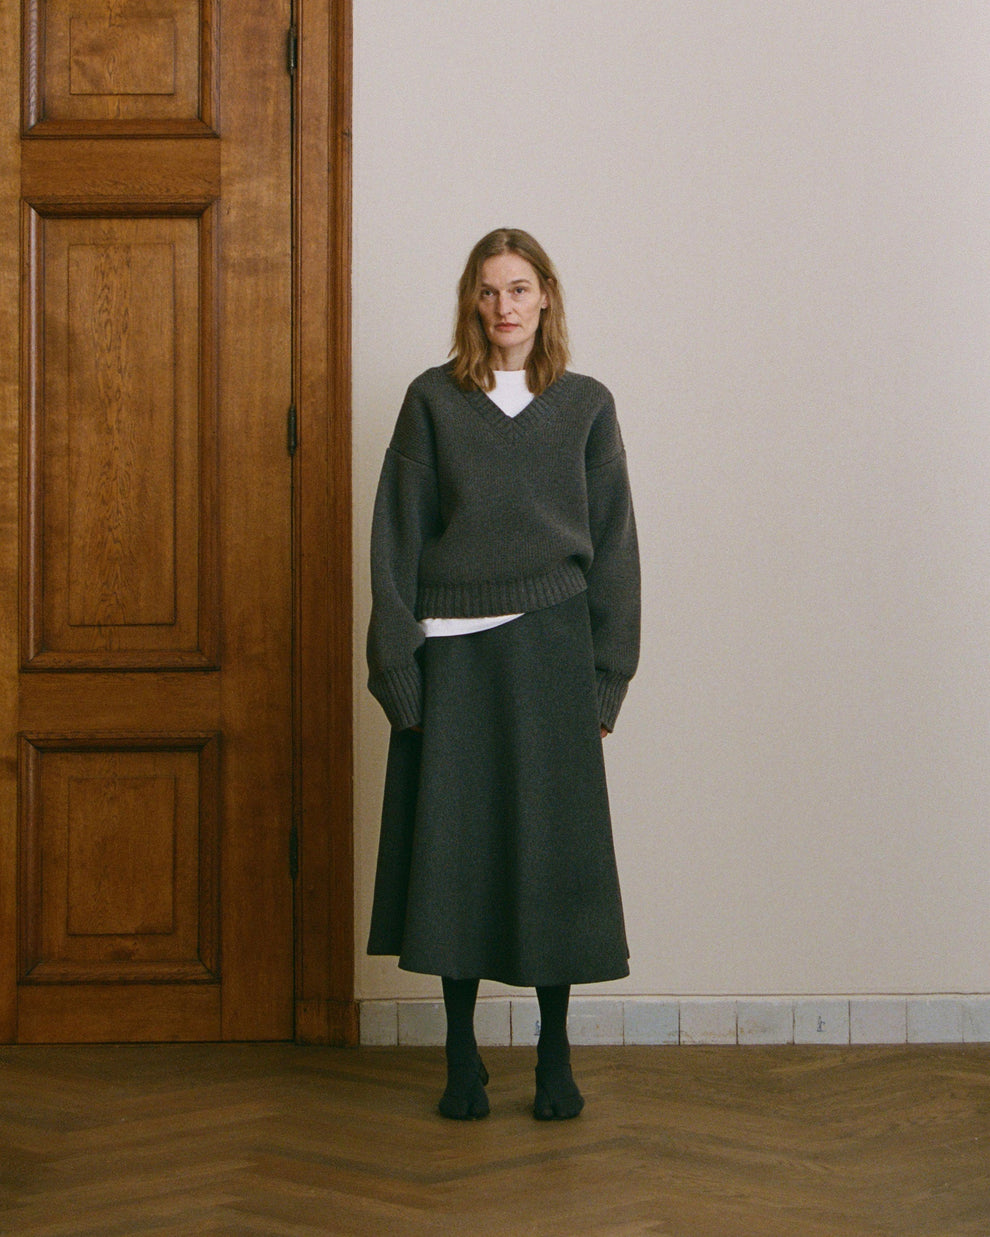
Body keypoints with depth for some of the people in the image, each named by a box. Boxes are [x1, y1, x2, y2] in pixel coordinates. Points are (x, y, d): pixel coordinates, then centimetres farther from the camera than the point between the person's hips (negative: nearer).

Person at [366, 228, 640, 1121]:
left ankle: (555, 1056, 14)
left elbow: (612, 543, 7)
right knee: (454, 846, 1)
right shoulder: (433, 400, 6)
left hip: (549, 645, 0)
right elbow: (399, 534, 3)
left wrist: (607, 674, 1)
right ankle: (462, 1058, 13)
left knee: (555, 847, 1)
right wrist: (398, 661, -5)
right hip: (452, 650, 0)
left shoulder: (585, 405, 8)